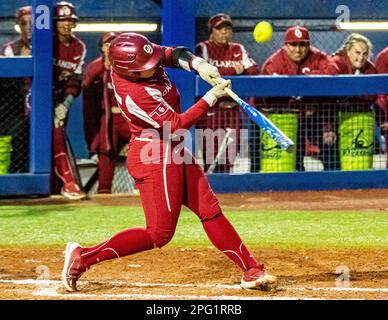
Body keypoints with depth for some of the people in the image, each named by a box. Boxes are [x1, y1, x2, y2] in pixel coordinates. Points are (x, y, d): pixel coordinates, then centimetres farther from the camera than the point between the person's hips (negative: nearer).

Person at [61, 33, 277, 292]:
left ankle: (251, 270, 13)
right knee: (160, 234, -5)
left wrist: (198, 64, -14)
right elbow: (177, 124, -23)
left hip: (174, 153, 10)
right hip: (156, 159, -10)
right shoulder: (136, 94, -29)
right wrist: (212, 97, -21)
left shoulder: (129, 59, -5)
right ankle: (83, 257, 0)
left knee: (210, 210, 9)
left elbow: (172, 53, 7)